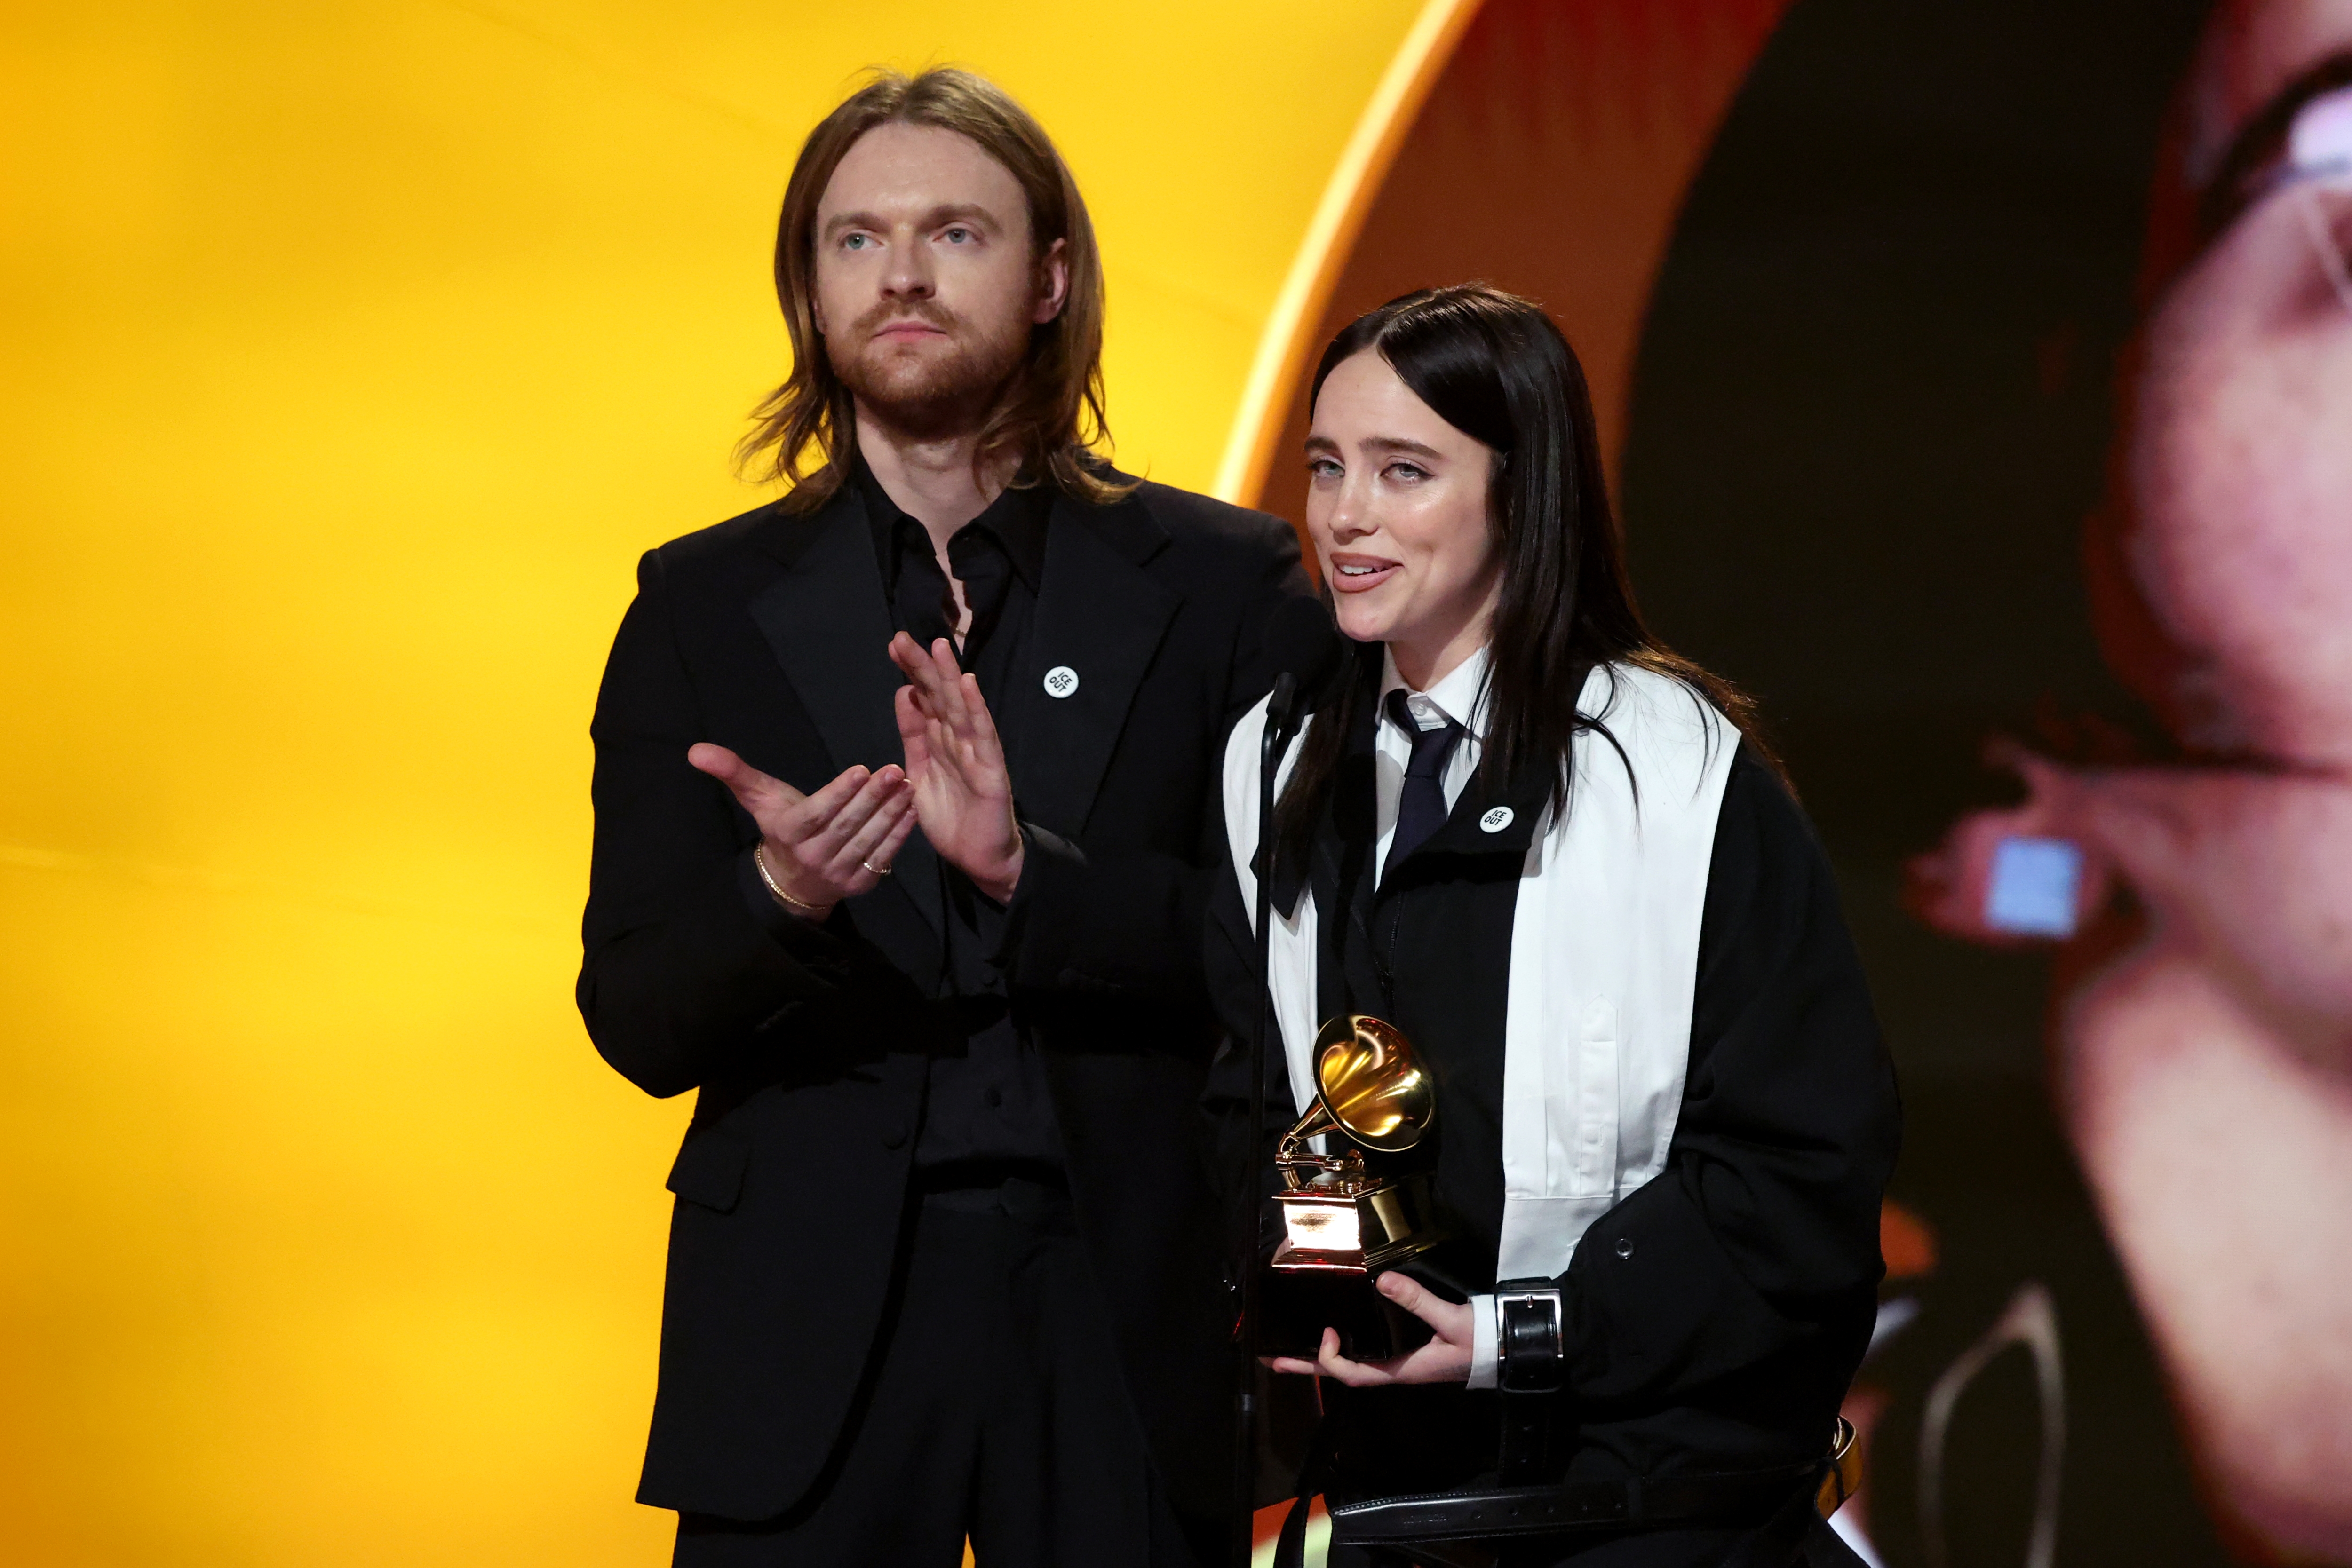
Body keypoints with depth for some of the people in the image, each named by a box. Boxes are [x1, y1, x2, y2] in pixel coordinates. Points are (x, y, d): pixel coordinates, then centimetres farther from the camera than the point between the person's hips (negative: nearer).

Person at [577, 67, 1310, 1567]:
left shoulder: (1219, 585, 5)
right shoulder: (703, 606, 9)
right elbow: (639, 1024, 2)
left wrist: (1031, 874, -19)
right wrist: (781, 896, -19)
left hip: (1126, 1328, -1)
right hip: (810, 1336, 1)